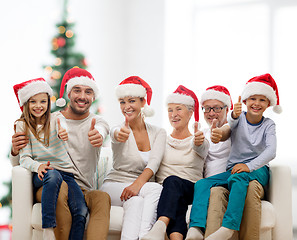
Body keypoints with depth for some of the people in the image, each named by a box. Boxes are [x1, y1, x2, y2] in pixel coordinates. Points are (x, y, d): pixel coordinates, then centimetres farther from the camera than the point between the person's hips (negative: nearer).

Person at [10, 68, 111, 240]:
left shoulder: (98, 123, 10)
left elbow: (100, 130, -19)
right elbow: (19, 165, 12)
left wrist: (98, 136, -46)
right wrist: (16, 151, -14)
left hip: (84, 192, 1)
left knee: (102, 197, -33)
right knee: (60, 187, -36)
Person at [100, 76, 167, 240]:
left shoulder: (158, 133, 5)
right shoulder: (120, 131, -2)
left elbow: (154, 163, -13)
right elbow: (115, 134, -30)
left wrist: (138, 183, -32)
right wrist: (119, 135, -56)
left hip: (144, 190, 2)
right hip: (114, 186, -2)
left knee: (134, 200, -36)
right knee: (156, 188, -33)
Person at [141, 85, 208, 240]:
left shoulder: (200, 141, 12)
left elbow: (200, 149, -14)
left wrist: (198, 143, -39)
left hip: (191, 191, -1)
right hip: (165, 191, 1)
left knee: (172, 181, -36)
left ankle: (160, 227, -63)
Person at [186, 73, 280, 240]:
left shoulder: (268, 125, 7)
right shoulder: (239, 118, 8)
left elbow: (271, 151, -10)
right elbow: (223, 136, -14)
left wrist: (249, 166, -27)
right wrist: (234, 117, -37)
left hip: (258, 170, -3)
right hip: (233, 169, 3)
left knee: (238, 177, -37)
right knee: (202, 184, -22)